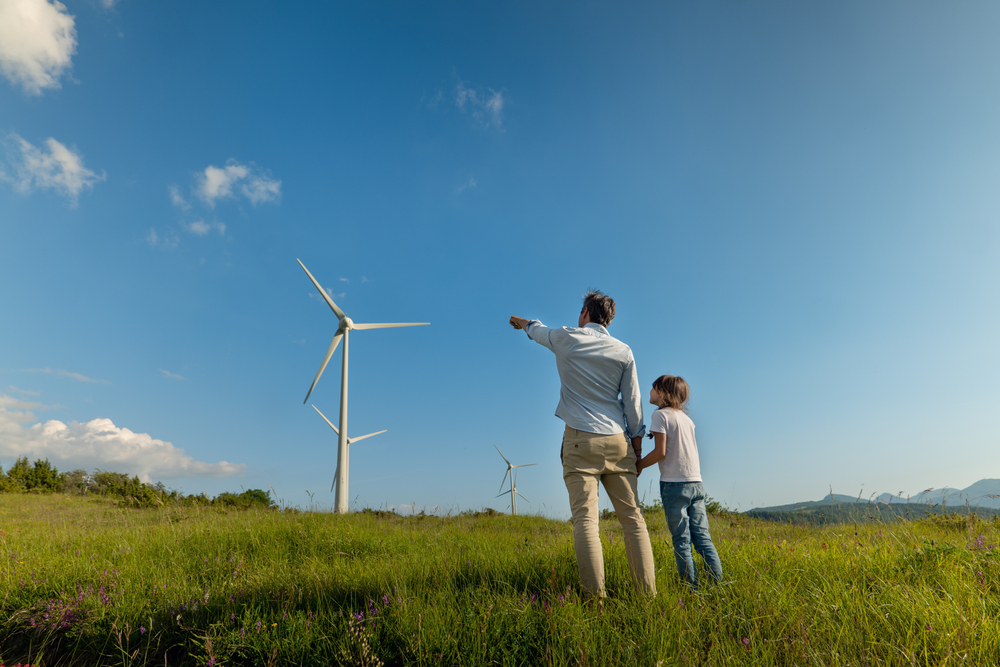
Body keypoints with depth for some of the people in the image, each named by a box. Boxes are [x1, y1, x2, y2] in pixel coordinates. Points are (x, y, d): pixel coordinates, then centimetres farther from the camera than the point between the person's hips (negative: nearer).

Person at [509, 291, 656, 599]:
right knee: (632, 516, 5)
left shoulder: (567, 338, 4)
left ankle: (595, 594, -12)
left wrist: (525, 323, 47)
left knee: (585, 518, -7)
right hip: (616, 441, 3)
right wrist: (637, 441, 16)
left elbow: (539, 331, 25)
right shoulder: (623, 352, 8)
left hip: (580, 440, -2)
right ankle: (647, 592, 5)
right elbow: (633, 402, 8)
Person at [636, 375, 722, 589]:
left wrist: (638, 465, 0)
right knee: (702, 537, 7)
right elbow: (683, 449, 14)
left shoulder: (660, 414, -6)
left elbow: (660, 452, -12)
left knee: (682, 541, -1)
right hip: (696, 483, 7)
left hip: (674, 484, -6)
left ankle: (692, 589, 1)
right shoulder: (686, 418, 15)